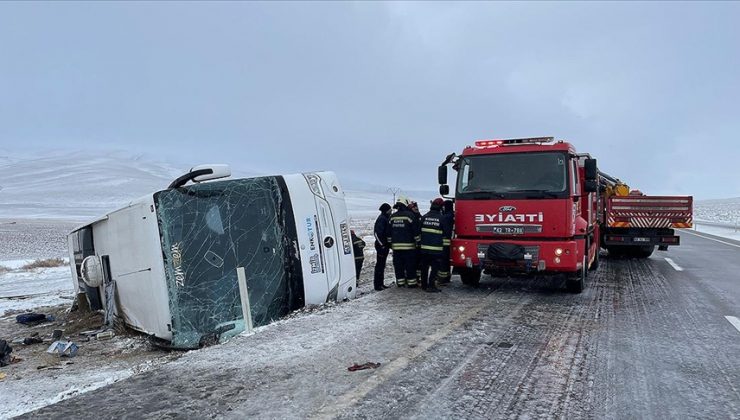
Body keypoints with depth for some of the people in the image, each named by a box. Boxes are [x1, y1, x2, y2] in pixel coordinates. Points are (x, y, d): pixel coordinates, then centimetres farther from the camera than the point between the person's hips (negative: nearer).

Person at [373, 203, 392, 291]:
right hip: (382, 246, -10)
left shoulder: (387, 218, 16)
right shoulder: (382, 219, -15)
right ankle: (377, 284, -4)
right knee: (380, 265, -7)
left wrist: (389, 244, 20)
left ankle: (381, 283, 21)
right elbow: (377, 233, -23)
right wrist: (382, 245, -22)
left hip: (385, 245, 10)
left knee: (382, 265, 14)